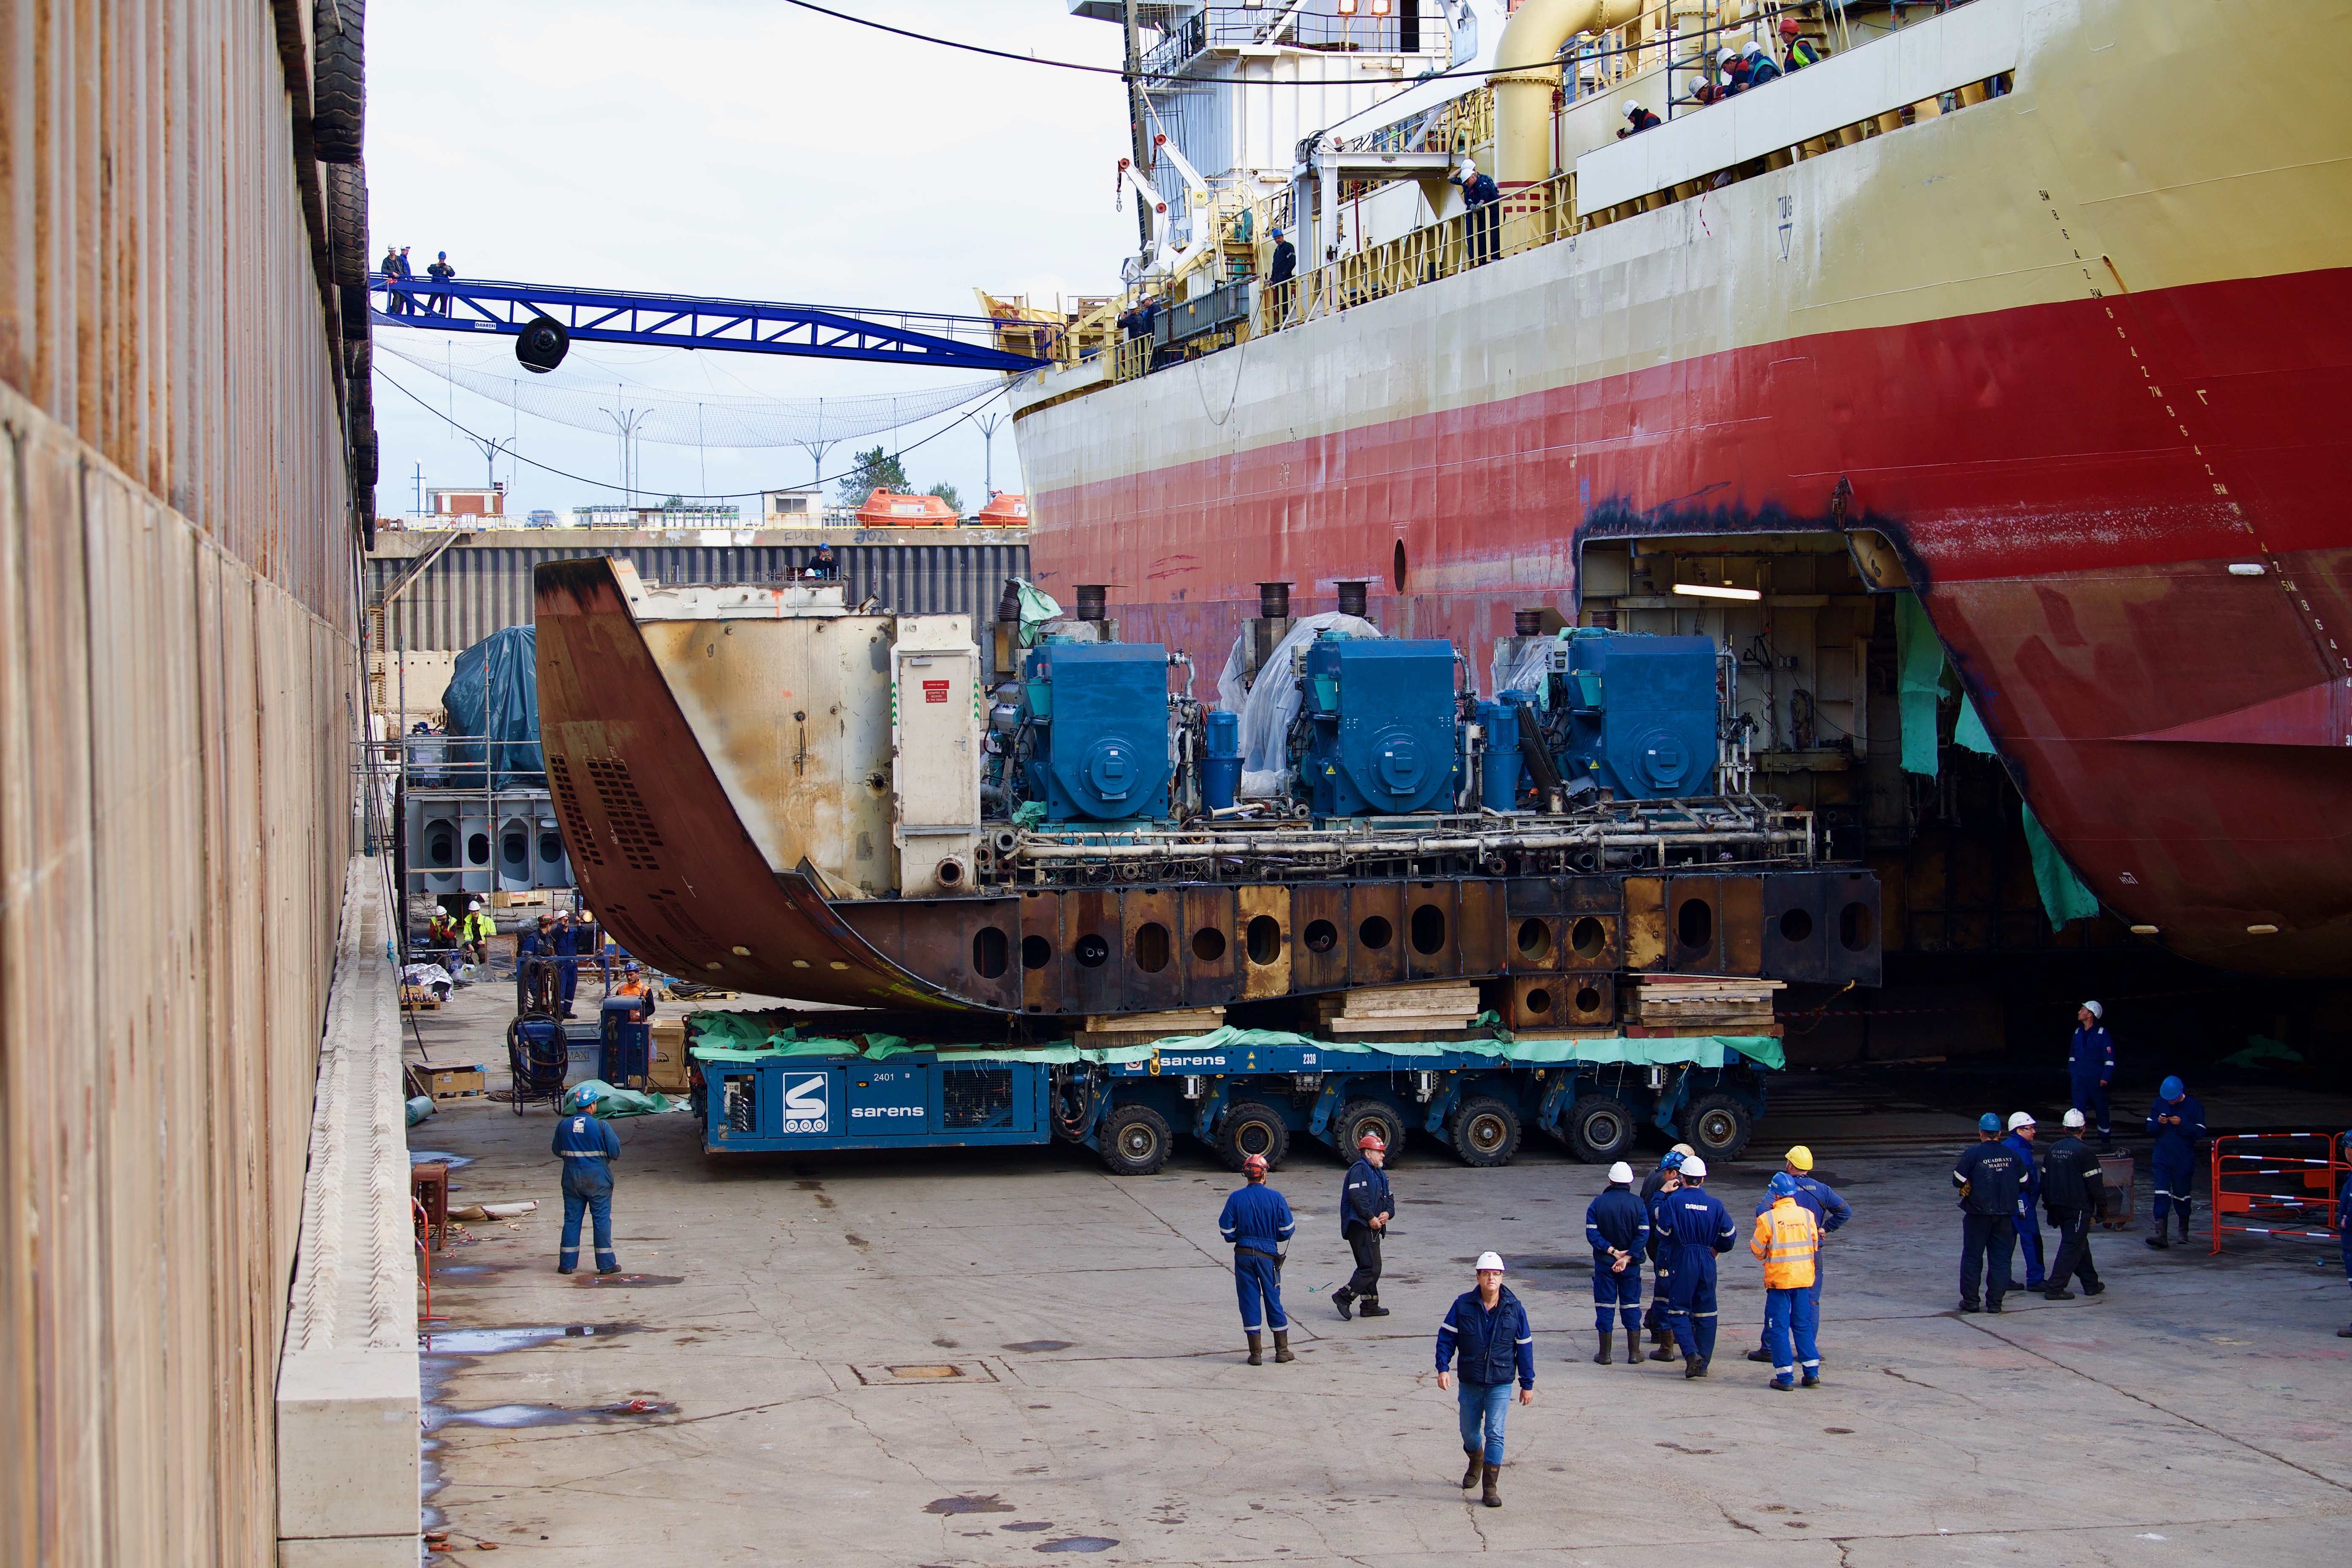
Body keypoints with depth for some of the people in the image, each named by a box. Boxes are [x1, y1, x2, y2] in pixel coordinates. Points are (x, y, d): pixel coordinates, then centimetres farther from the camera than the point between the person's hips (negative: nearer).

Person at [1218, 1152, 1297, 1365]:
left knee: (1249, 1300, 5)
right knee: (1273, 1299, 10)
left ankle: (1256, 1353, 5)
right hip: (1268, 1255, 0)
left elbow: (1226, 1230, -3)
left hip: (1243, 1254, 0)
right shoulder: (1275, 1198, -7)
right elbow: (1286, 1230, -4)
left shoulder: (1235, 1198, -5)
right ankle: (1282, 1350, 15)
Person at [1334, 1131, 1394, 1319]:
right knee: (1371, 1267, -14)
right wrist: (1371, 1218, -21)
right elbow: (1358, 1196, -22)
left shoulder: (1380, 1174, 22)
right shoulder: (1359, 1170, -10)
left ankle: (1370, 1306, 19)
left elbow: (1388, 1198, 21)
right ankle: (1344, 1297, -11)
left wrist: (1387, 1213, 0)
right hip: (1360, 1226, -11)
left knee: (1370, 1267, 14)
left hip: (1373, 1227, 11)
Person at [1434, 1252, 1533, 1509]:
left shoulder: (1514, 1309, -5)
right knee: (1469, 1432, 15)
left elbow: (1524, 1347, 2)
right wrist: (1442, 1368, -12)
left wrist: (1528, 1384, 4)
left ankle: (1490, 1488, -6)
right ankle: (1476, 1463, 47)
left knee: (1495, 1434, -11)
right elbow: (1446, 1336, 0)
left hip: (1500, 1384, -2)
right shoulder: (1463, 1305, -6)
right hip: (1470, 1383, 2)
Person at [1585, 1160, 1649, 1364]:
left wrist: (1612, 1251, -11)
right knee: (1631, 1306, 9)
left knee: (1605, 1306, 5)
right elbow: (1643, 1234, -11)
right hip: (1631, 1264, 0)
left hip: (1604, 1263, 0)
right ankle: (1634, 1353, 9)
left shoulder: (1598, 1203, -4)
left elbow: (1592, 1233, -11)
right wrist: (1627, 1257, -14)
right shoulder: (1638, 1204, -4)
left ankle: (1605, 1353, 5)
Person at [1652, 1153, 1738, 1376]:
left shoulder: (1673, 1201, -9)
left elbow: (1662, 1230, -6)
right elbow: (1729, 1234, 5)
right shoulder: (1715, 1204, 0)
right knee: (1705, 1313, 11)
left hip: (1681, 1261, -3)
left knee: (1678, 1310, 3)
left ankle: (1691, 1354, -17)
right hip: (1707, 1262, 3)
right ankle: (1703, 1363, 12)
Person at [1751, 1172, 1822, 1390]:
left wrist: (1765, 1257, 19)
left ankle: (1785, 1377, 1)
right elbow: (1814, 1245, 9)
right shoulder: (1807, 1215, -2)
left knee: (1779, 1327, 3)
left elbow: (1757, 1249, -3)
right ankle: (1812, 1371, 12)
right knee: (1803, 1324, 15)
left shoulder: (1768, 1218, -12)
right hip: (1804, 1278, 4)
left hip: (1779, 1279, -4)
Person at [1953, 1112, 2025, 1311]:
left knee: (1972, 1257, 7)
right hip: (2005, 1214, 3)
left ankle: (1970, 1300, 8)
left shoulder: (1973, 1154, -10)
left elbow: (1958, 1181, -7)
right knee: (2001, 1258, 8)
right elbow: (2023, 1181, 8)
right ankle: (1995, 1302, 7)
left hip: (1978, 1213, -3)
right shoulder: (2012, 1154, 0)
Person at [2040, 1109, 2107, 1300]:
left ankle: (2091, 1283, 28)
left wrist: (2048, 1204, 24)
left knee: (2080, 1244, 19)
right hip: (2078, 1207, -7)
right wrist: (2101, 1208, -3)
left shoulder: (2053, 1149, 7)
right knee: (2072, 1246, -4)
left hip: (2058, 1207, 7)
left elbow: (2045, 1178, 15)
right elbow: (2095, 1182, -13)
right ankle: (2055, 1288, -9)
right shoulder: (2084, 1151, -14)